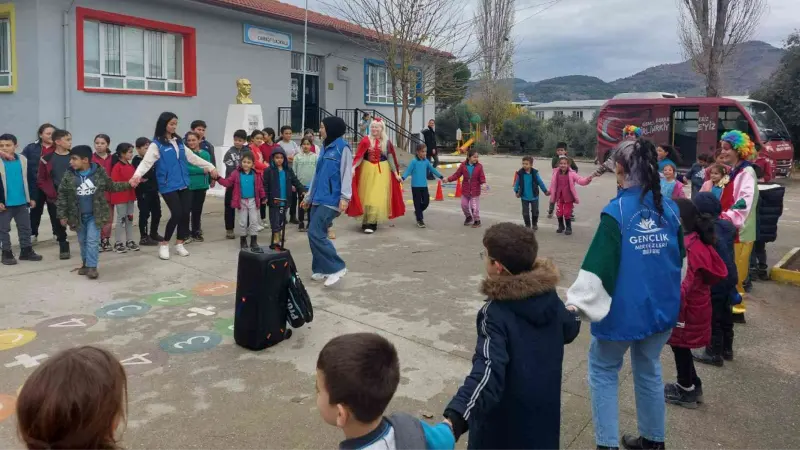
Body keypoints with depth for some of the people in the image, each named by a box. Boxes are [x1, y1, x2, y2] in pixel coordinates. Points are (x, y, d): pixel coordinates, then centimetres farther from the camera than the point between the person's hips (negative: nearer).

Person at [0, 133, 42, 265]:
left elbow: (29, 180, 10)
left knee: (25, 228, 12)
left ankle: (26, 251, 24)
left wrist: (31, 198, 9)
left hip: (22, 202, 3)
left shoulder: (23, 160, 2)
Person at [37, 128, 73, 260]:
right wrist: (52, 194, -9)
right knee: (58, 225, 7)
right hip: (55, 199, 0)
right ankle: (64, 248, 21)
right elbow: (41, 180, 2)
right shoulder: (47, 159, 0)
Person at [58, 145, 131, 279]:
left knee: (92, 240, -7)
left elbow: (111, 186, 5)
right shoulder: (68, 176, -8)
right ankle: (85, 263, 30)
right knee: (82, 241, 14)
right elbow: (62, 196, -3)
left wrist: (128, 184, -4)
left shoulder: (99, 172, -9)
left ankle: (92, 266, -1)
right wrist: (62, 215, -4)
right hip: (78, 216, 2)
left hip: (95, 214, -2)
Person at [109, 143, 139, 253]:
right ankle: (118, 243, 7)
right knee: (121, 219, -2)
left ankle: (129, 241, 20)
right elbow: (114, 183, -17)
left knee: (130, 218, 12)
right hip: (120, 197, -7)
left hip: (130, 195, 7)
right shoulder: (117, 167, -13)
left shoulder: (131, 166, 9)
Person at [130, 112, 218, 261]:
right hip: (168, 186, -6)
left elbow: (193, 157, 21)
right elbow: (147, 161, -18)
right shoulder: (156, 144, -6)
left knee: (186, 213, 4)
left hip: (183, 184, 6)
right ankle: (164, 244, 9)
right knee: (177, 214, -11)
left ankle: (179, 244, 20)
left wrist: (210, 167, 23)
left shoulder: (179, 141, 12)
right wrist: (137, 175, -36)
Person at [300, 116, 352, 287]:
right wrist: (309, 196, 22)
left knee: (315, 233, -14)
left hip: (331, 199, -8)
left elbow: (347, 173, -13)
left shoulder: (343, 147, -8)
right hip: (319, 198, 8)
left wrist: (345, 197, -21)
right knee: (315, 234, 7)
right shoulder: (324, 147, 16)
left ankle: (337, 267, -4)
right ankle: (321, 269, 18)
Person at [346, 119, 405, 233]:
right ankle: (368, 222, 10)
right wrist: (353, 167, -20)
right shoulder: (365, 140, -3)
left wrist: (396, 173, 5)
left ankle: (372, 222, 6)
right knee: (367, 196, 2)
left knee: (379, 196, -1)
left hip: (382, 171, 1)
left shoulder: (387, 142, 2)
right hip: (368, 170, -1)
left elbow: (391, 158, 6)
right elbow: (359, 156, -5)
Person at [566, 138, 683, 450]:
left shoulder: (617, 211, -18)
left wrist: (577, 302, -16)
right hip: (662, 307, 6)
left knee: (603, 370, 13)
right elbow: (679, 259, 12)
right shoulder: (670, 209, -1)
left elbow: (599, 264, -22)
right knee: (649, 369, 21)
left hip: (623, 309, -5)